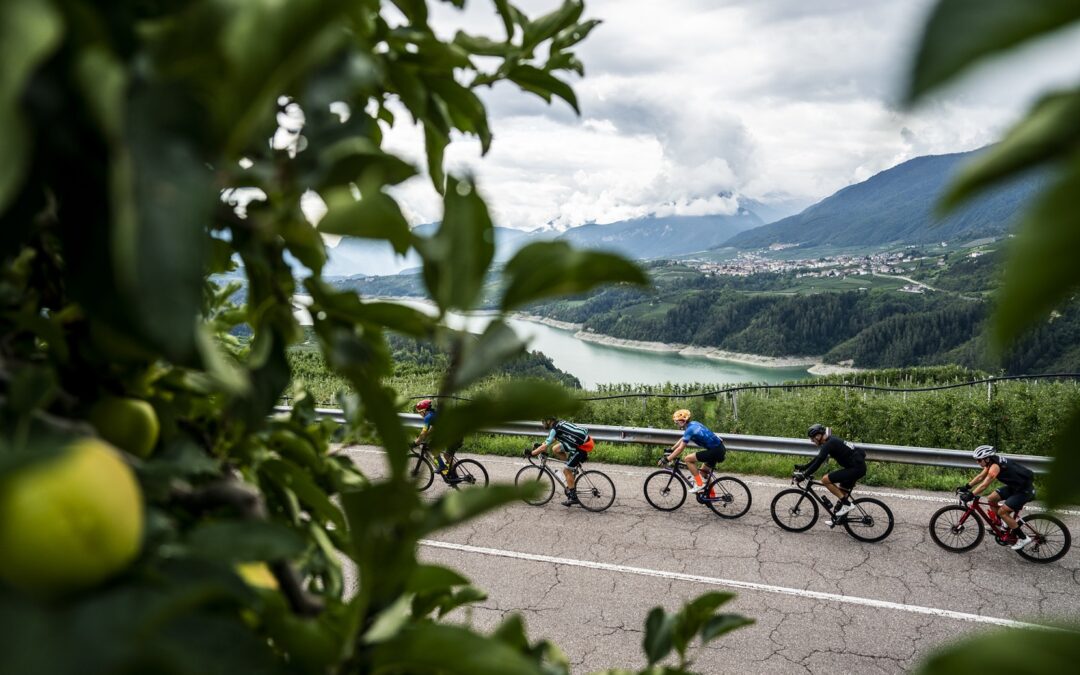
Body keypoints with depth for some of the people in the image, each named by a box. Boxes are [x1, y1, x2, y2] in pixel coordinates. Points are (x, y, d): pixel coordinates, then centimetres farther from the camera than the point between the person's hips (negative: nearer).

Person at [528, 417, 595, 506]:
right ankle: (574, 461, 17)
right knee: (555, 449, 11)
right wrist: (540, 445, 21)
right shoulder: (559, 424, 13)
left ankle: (573, 497, 3)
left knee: (566, 470, -2)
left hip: (583, 445, -9)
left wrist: (531, 453, -7)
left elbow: (545, 447, -17)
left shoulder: (554, 429, -15)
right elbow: (552, 439, 29)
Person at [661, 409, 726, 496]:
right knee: (702, 473, 21)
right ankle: (711, 496, 27)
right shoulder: (693, 424, 11)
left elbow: (680, 449, -17)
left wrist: (667, 459, -12)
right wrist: (670, 450, 26)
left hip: (715, 450, -10)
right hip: (719, 448, 10)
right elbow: (682, 440, 25)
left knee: (688, 459, -10)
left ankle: (699, 484, -5)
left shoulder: (690, 429, -16)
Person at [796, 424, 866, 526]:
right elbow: (818, 459, 23)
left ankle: (846, 503, -8)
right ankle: (838, 518, 27)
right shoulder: (831, 441, 14)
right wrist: (803, 467, 21)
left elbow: (819, 461, -21)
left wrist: (804, 475, -19)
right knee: (841, 492, 18)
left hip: (856, 468, -10)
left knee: (825, 480, -13)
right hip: (858, 467, 10)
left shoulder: (829, 443, -16)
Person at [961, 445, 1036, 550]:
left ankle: (1023, 538, 1)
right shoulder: (992, 462, 0)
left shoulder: (995, 466, -27)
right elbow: (980, 477, 9)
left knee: (1002, 511, -11)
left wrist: (970, 495, -31)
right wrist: (967, 486, 3)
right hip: (1014, 486, 9)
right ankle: (1008, 523, 18)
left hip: (1025, 490, -9)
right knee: (991, 499, 4)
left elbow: (984, 485, -31)